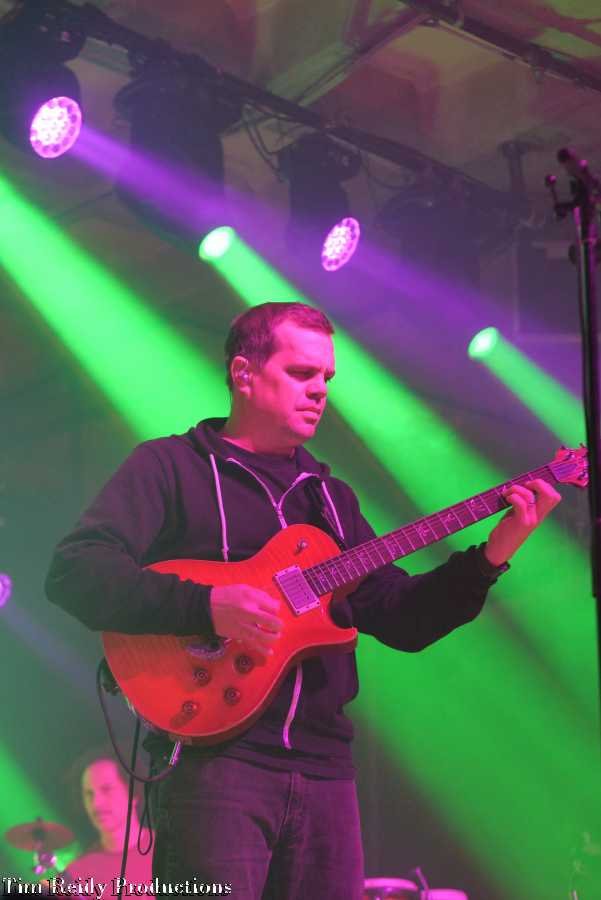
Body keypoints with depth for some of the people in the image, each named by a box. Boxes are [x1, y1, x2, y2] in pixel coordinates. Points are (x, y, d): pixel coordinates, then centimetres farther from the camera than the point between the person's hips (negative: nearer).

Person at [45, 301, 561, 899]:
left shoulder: (329, 496, 23)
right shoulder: (172, 467, 3)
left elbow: (402, 620, 17)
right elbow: (74, 571, -10)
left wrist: (493, 555, 2)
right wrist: (207, 604, -21)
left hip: (323, 766, 6)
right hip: (215, 755, -6)